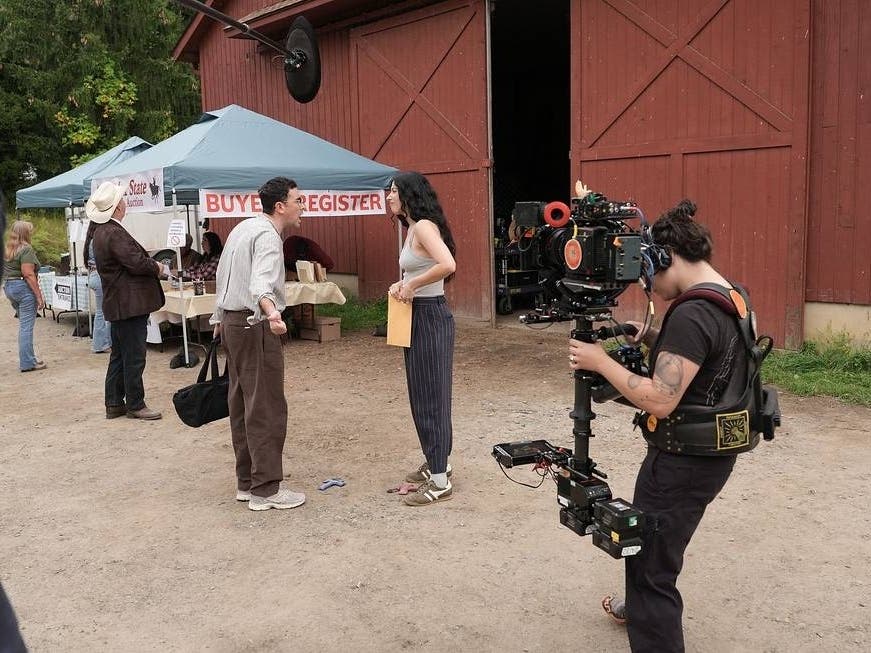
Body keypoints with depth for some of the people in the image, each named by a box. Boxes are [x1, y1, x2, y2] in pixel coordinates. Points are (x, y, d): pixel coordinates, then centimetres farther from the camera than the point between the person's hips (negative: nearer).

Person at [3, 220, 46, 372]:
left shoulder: (6, 249, 13)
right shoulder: (26, 249, -13)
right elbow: (28, 274, -19)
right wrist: (39, 296, -18)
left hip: (8, 287, 9)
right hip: (24, 287, -9)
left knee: (23, 324, 17)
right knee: (26, 326, -5)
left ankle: (27, 359, 20)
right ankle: (27, 363, -3)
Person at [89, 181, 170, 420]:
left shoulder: (101, 232, 13)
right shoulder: (115, 234, -19)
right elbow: (136, 262, -23)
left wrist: (151, 265, 9)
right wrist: (157, 267, -6)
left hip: (117, 305, 11)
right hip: (130, 303, -11)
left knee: (119, 354, 16)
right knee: (134, 356, -2)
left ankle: (114, 403, 23)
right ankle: (135, 405, 6)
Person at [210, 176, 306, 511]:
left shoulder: (242, 228, 16)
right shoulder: (267, 236, -15)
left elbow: (222, 275, 24)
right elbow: (260, 281, -34)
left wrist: (220, 318, 34)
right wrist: (271, 311, -53)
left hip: (232, 322, 10)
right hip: (255, 325, -10)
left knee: (241, 404, 13)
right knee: (266, 408, -6)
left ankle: (246, 481, 21)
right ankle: (266, 489, -3)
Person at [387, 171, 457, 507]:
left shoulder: (424, 226, -16)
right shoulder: (411, 228, 14)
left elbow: (448, 265, -33)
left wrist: (412, 285, -22)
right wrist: (403, 285, 4)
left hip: (430, 317, -10)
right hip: (417, 316, 10)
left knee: (432, 394, -4)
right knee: (421, 394, 17)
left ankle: (439, 480, 4)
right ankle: (436, 463, 30)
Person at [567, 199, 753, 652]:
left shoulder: (692, 314, -25)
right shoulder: (730, 298, 6)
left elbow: (660, 401, -28)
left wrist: (600, 362, -19)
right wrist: (652, 339, 6)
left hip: (684, 461, -11)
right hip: (712, 450, 11)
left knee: (650, 562, 0)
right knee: (649, 536, 30)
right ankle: (641, 607, 53)